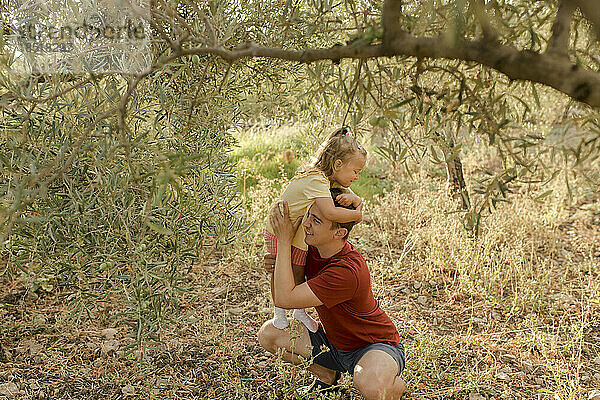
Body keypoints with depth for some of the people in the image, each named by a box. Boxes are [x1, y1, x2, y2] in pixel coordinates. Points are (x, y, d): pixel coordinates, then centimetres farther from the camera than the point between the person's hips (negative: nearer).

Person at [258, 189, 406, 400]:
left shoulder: (348, 270, -34)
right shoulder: (314, 249, -8)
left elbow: (285, 299, -33)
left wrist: (284, 240, -29)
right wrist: (275, 268, -17)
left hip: (376, 345, -8)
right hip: (333, 343, 8)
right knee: (268, 333, -4)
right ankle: (327, 376, 15)